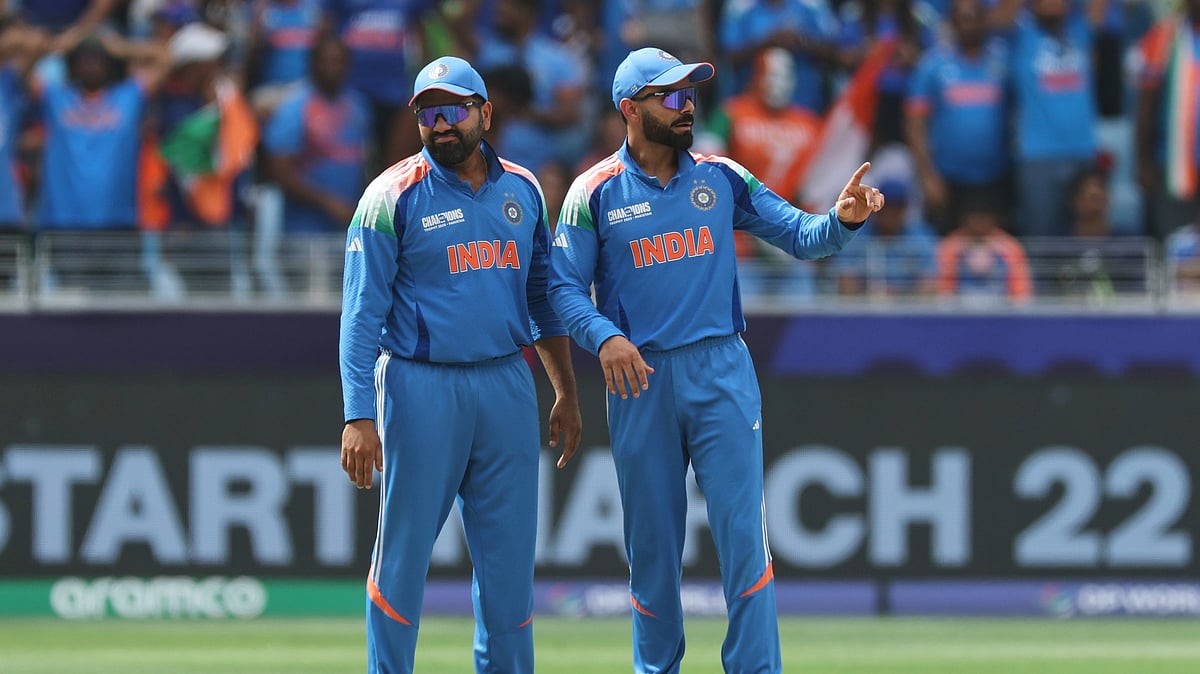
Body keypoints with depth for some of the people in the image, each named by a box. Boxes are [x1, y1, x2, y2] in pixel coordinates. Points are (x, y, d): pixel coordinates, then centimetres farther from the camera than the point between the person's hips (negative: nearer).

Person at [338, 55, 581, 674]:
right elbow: (361, 316, -8)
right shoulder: (393, 197, -5)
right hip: (421, 389, -4)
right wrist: (359, 418, -15)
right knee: (404, 551, 0)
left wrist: (566, 391, 16)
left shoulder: (522, 191, 10)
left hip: (507, 387, 4)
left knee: (509, 553, 7)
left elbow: (543, 296, 19)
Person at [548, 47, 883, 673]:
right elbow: (565, 287, -3)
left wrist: (841, 220, -18)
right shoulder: (596, 192, 0)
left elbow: (800, 236, 3)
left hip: (721, 372, 1)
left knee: (743, 531, -7)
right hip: (639, 378, -1)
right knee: (651, 541, 7)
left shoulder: (720, 178, 6)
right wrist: (605, 337, -21)